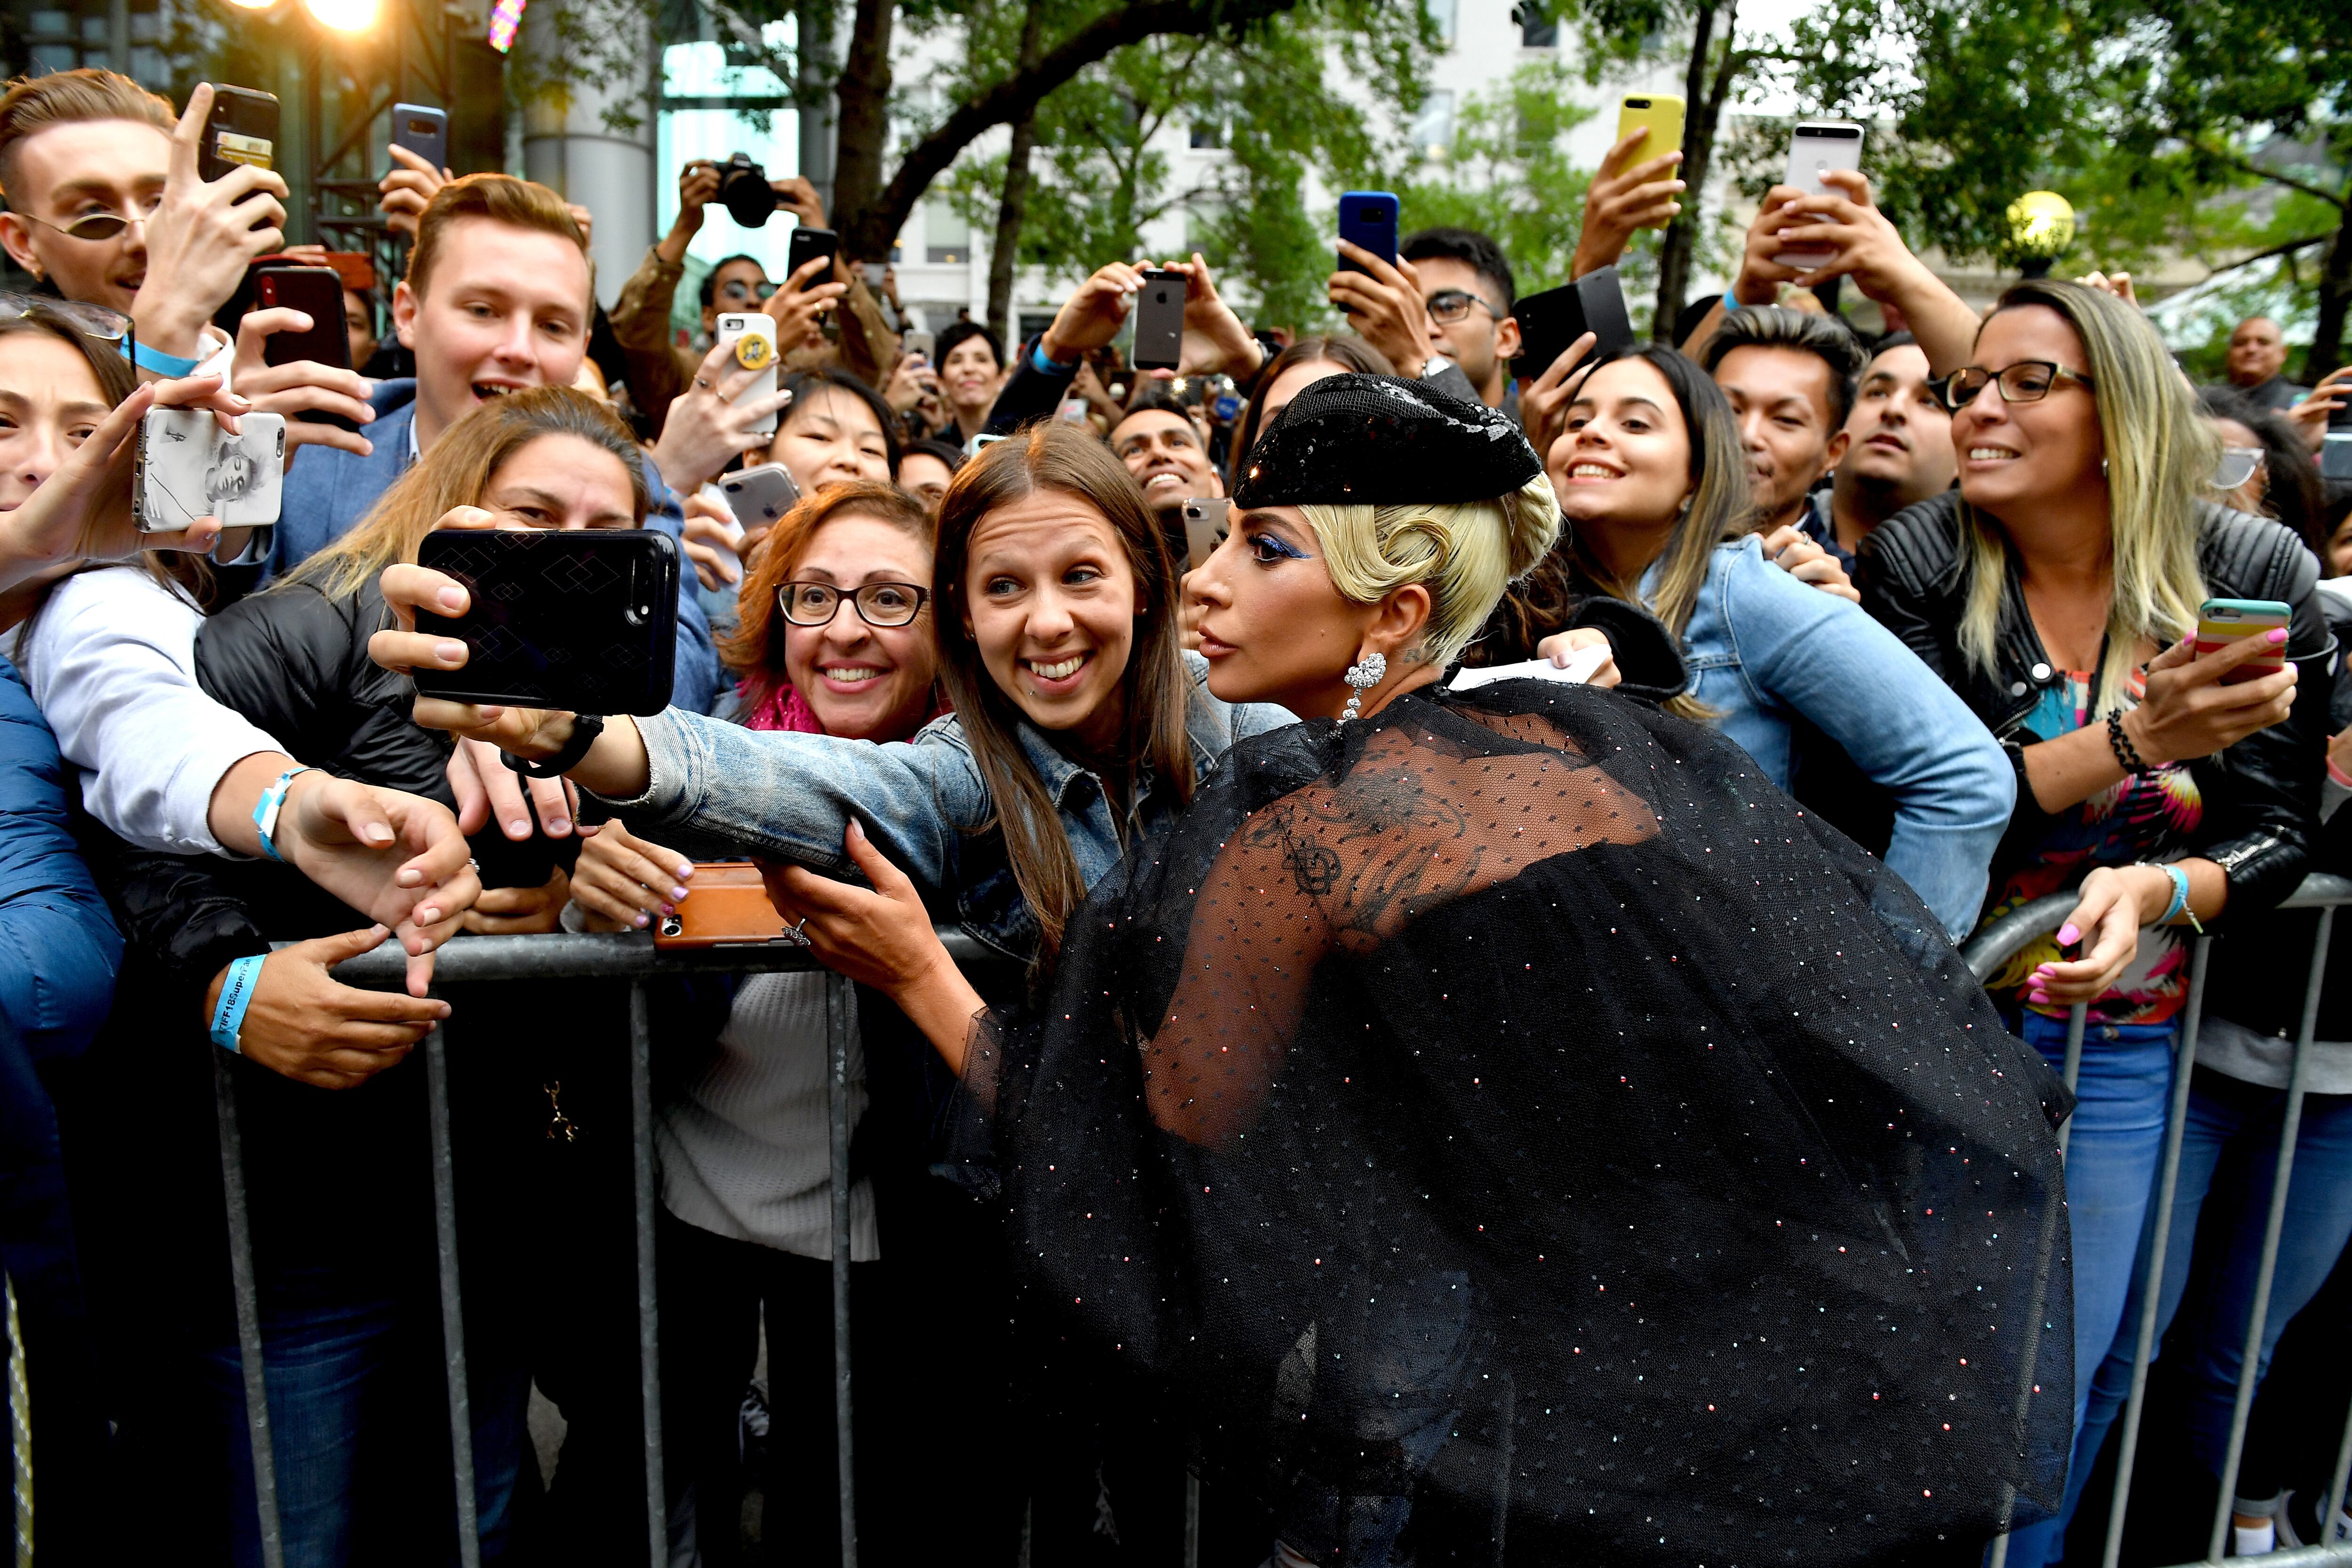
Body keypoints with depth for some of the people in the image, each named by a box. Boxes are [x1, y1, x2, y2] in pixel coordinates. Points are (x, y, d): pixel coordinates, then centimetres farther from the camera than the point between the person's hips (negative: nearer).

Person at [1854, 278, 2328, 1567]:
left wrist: (2153, 890, -23)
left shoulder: (2259, 576, -5)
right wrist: (2131, 741, -28)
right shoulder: (1918, 565, -9)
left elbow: (2279, 833, -3)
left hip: (2134, 1046, 2)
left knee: (2061, 1377, 12)